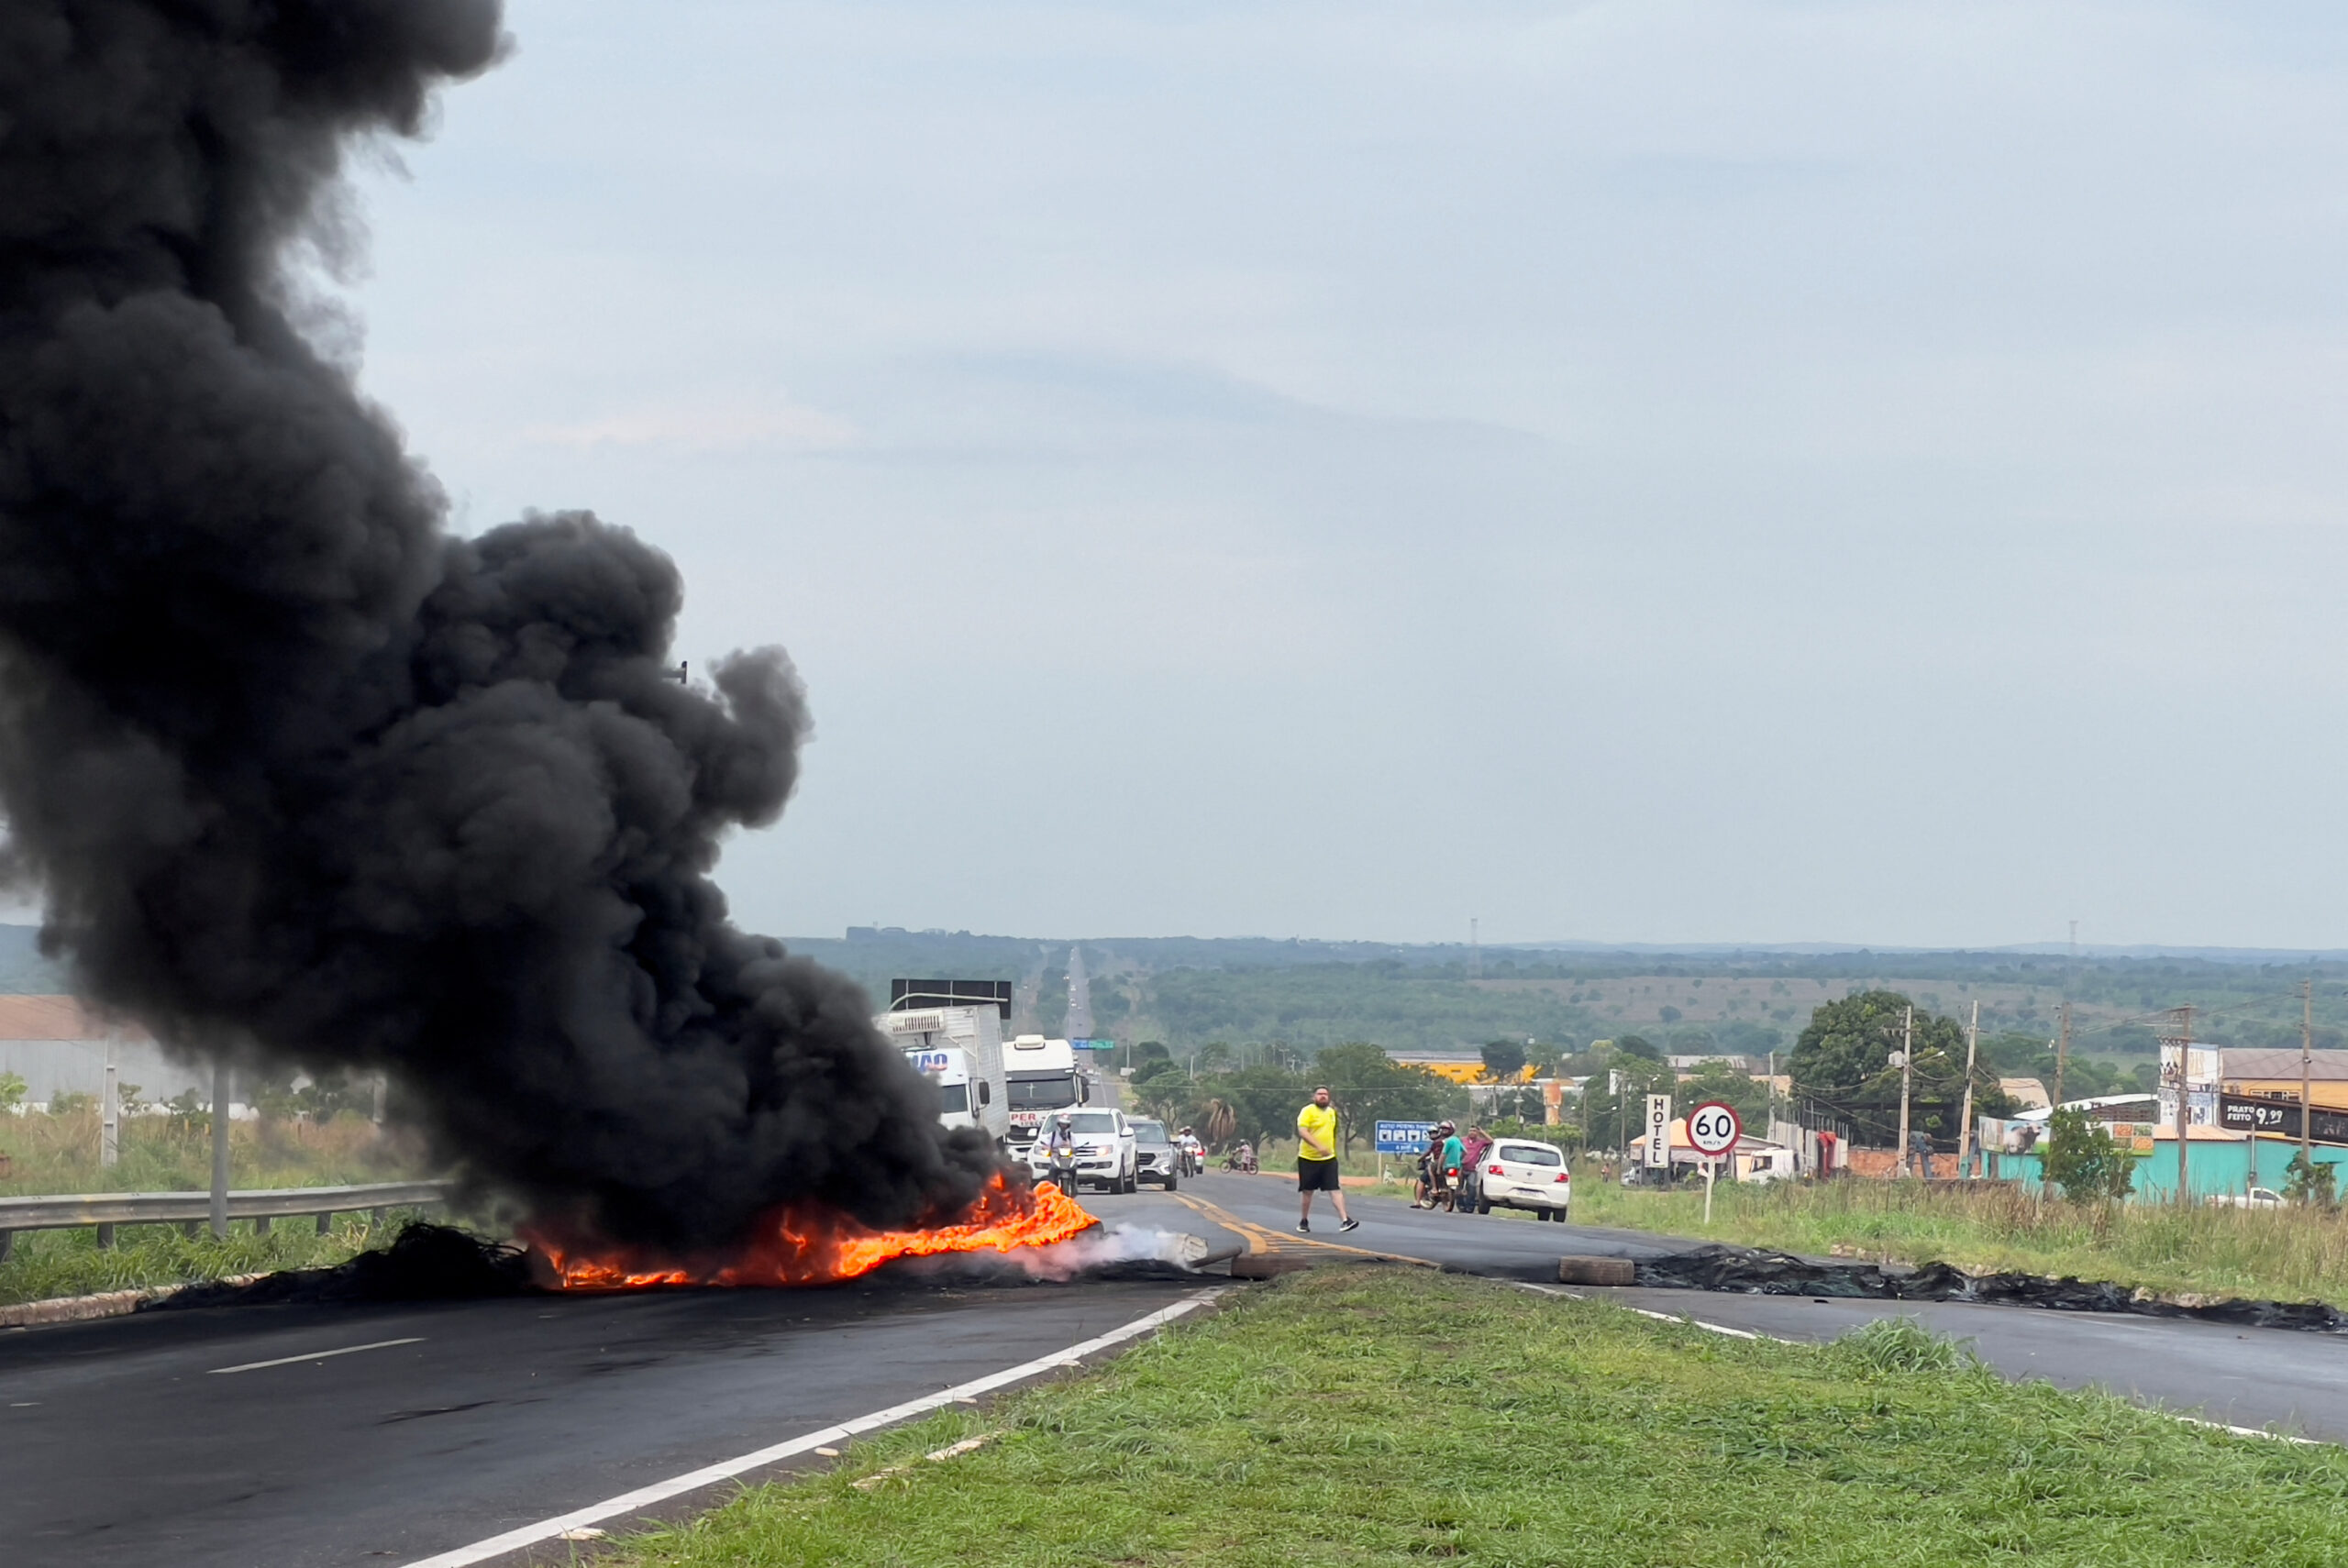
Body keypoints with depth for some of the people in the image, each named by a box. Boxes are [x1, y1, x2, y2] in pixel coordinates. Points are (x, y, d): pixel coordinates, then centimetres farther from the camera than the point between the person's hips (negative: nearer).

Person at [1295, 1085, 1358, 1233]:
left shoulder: (1332, 1112, 12)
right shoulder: (1307, 1111, -8)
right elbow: (1302, 1132, -21)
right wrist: (1319, 1146, -32)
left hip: (1328, 1159, 4)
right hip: (1308, 1159, -4)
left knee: (1335, 1189, -9)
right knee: (1307, 1192, 7)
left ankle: (1344, 1220, -18)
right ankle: (1303, 1221, 23)